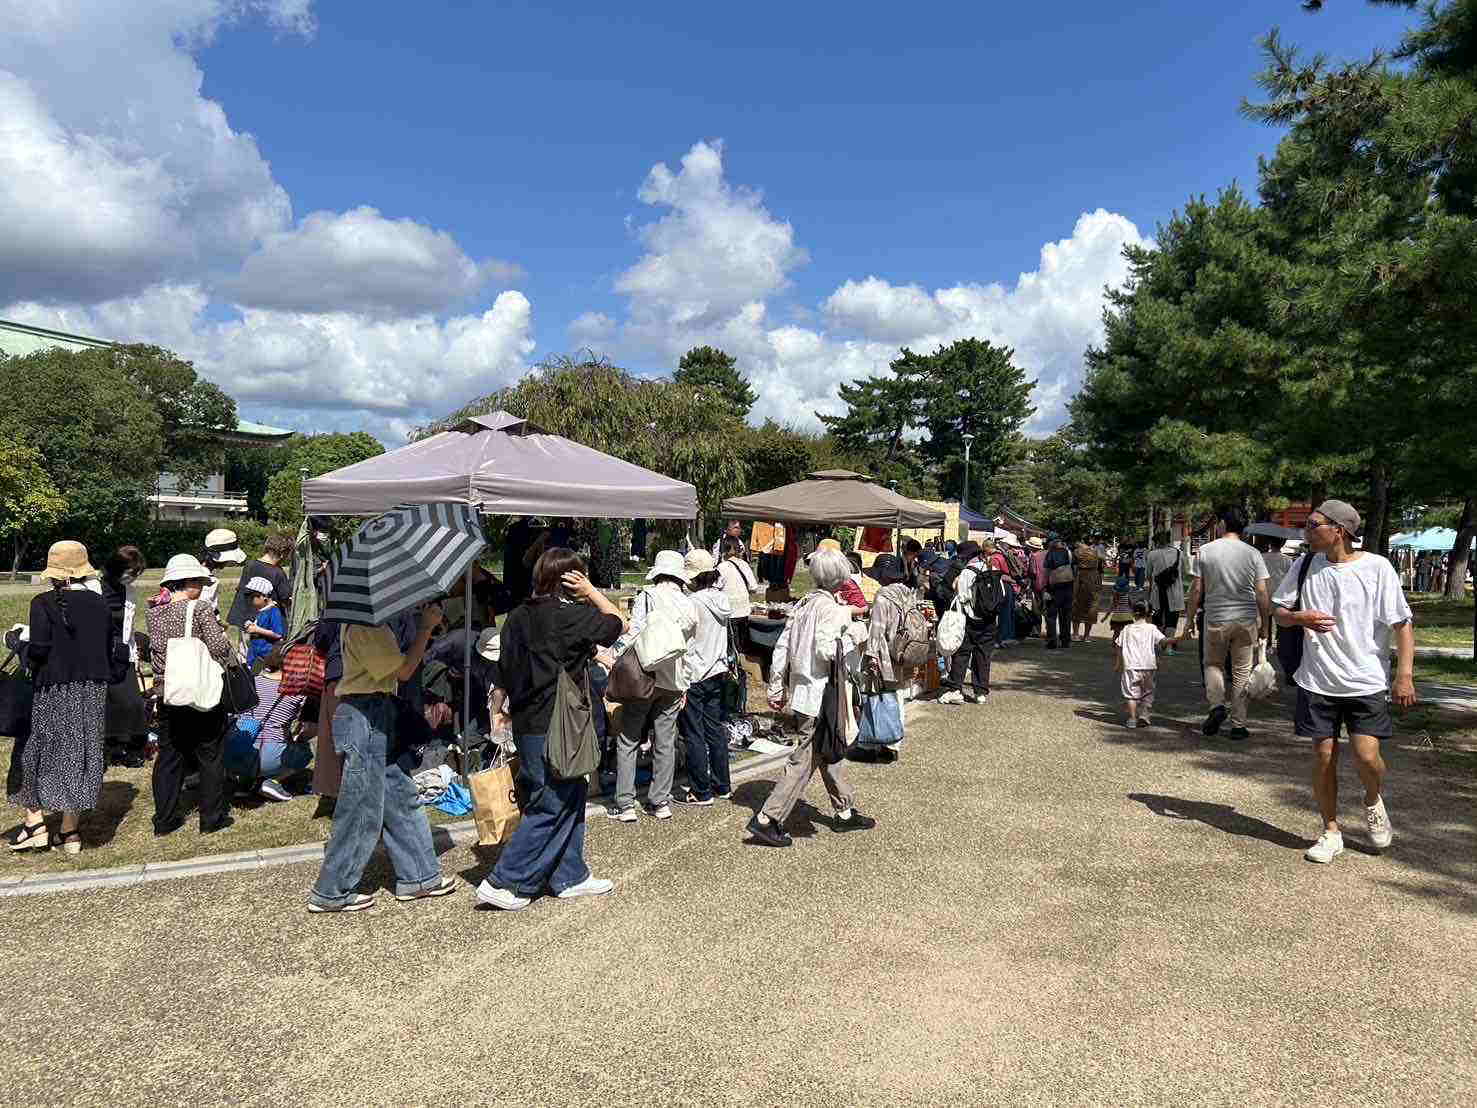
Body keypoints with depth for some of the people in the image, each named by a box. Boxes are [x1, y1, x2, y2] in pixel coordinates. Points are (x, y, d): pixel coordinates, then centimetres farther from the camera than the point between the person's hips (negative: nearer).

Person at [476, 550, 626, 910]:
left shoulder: (517, 616, 6)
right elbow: (619, 622, 0)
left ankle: (570, 876, 28)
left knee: (572, 796, 19)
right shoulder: (571, 615, -15)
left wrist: (507, 711, 21)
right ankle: (503, 883, 6)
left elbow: (503, 674, 11)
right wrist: (591, 592, 4)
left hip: (526, 724, 8)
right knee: (551, 807, 2)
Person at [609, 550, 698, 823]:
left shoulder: (646, 596, -8)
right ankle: (661, 802, 18)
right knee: (665, 743, 12)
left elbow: (633, 635, -16)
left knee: (628, 741, 5)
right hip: (673, 681, 4)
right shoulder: (690, 605, 6)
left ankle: (625, 805, 6)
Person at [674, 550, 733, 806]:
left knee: (694, 735, 2)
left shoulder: (693, 603, -19)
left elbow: (683, 644, -17)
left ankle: (701, 792, 9)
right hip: (718, 672, 8)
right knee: (715, 729, 16)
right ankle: (721, 785, 25)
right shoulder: (721, 598, 3)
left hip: (694, 677, -8)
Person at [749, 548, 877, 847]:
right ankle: (766, 820, 0)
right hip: (821, 697, -9)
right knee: (805, 759, -2)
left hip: (802, 691, 9)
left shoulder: (803, 604, 9)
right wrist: (855, 634, -10)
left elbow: (782, 646, 9)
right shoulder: (833, 608, -16)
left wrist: (777, 688, 14)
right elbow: (826, 650, -26)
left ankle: (845, 812, 35)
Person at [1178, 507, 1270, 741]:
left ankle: (1217, 705, -4)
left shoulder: (1205, 551, -4)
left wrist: (1189, 619, 7)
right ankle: (1238, 725, 11)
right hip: (1246, 620, 1)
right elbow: (1262, 593, -2)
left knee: (1213, 664, 18)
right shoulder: (1252, 553, -2)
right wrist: (1264, 623, 9)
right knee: (1241, 671, 9)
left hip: (1216, 619, -1)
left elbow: (1196, 590, -2)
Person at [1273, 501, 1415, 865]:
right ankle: (1330, 832, 20)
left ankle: (1373, 802, 26)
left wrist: (1404, 675, -11)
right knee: (1323, 756, 5)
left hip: (1366, 681, -3)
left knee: (1366, 756, -9)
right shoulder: (1305, 565, 2)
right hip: (1318, 681, 3)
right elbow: (1279, 612, 9)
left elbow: (1402, 623, -5)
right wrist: (1300, 618, -14)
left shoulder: (1377, 568, -8)